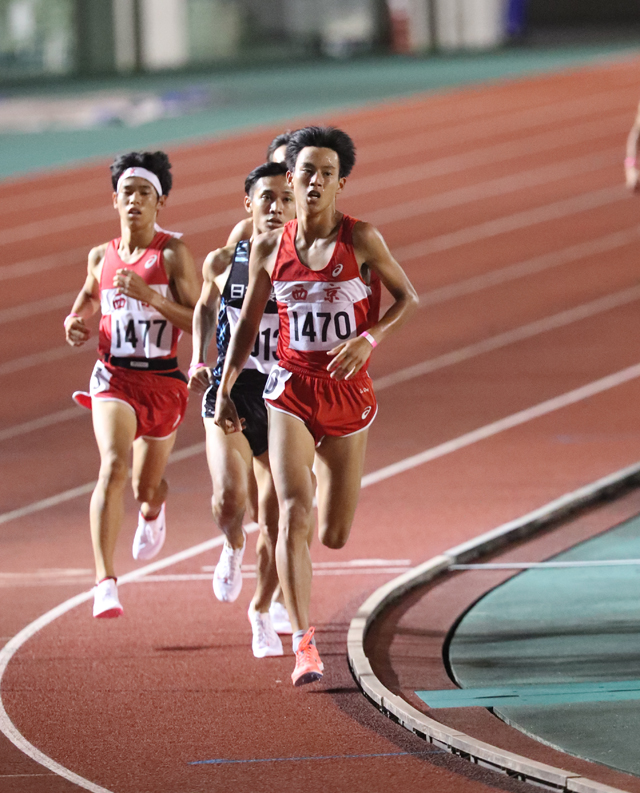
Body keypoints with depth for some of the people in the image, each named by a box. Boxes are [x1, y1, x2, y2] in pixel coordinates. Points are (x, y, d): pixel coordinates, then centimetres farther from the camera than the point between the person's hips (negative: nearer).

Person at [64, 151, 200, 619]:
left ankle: (153, 511, 58)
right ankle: (106, 583, -29)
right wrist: (77, 324, 5)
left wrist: (149, 296, -23)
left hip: (163, 381, -1)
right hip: (114, 376, 1)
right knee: (113, 466, -25)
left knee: (147, 487, 15)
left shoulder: (173, 254, -7)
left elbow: (199, 323, -12)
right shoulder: (101, 256, 5)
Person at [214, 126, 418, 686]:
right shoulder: (270, 247, 1)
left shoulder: (360, 240, -6)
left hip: (347, 392, 0)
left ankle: (319, 476, 49)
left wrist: (369, 339, -17)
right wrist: (225, 387, 10)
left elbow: (408, 298, 0)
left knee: (334, 535, 9)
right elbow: (249, 321, 12)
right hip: (291, 392, 0)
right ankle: (305, 646, -22)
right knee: (293, 513, -19)